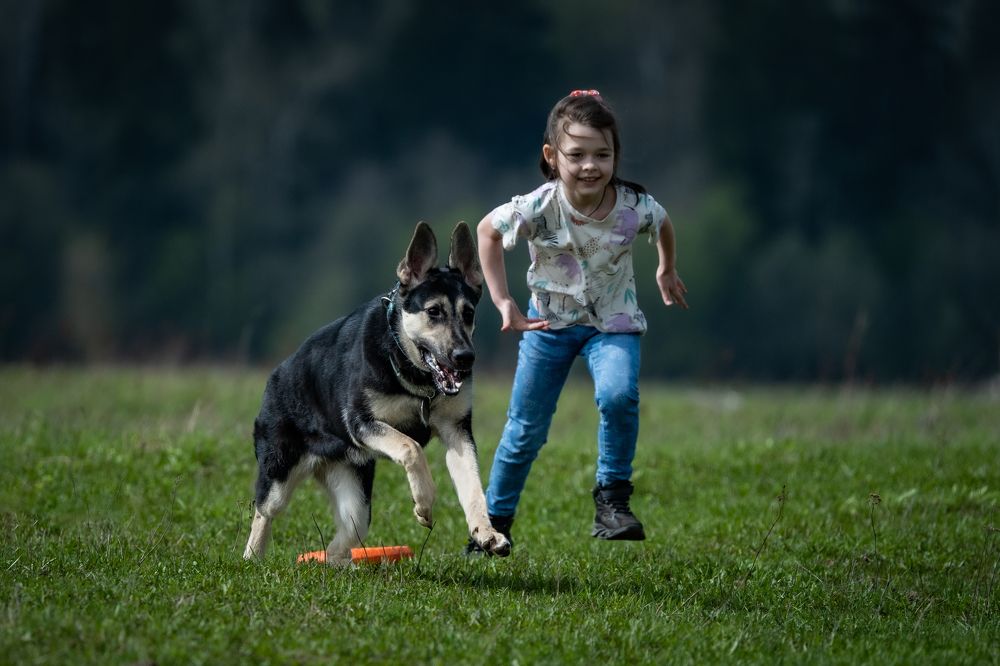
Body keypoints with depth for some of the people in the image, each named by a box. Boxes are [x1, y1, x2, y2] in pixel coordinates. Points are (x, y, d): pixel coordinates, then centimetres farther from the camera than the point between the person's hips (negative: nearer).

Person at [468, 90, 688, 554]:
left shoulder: (634, 207, -23)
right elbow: (487, 231, -6)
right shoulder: (538, 208, -26)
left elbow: (663, 226, 3)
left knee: (618, 395, -30)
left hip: (613, 323, 0)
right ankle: (494, 522, 27)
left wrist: (667, 272, 19)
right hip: (549, 322, 0)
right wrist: (503, 302, -9)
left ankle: (612, 498, -13)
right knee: (526, 429, 9)